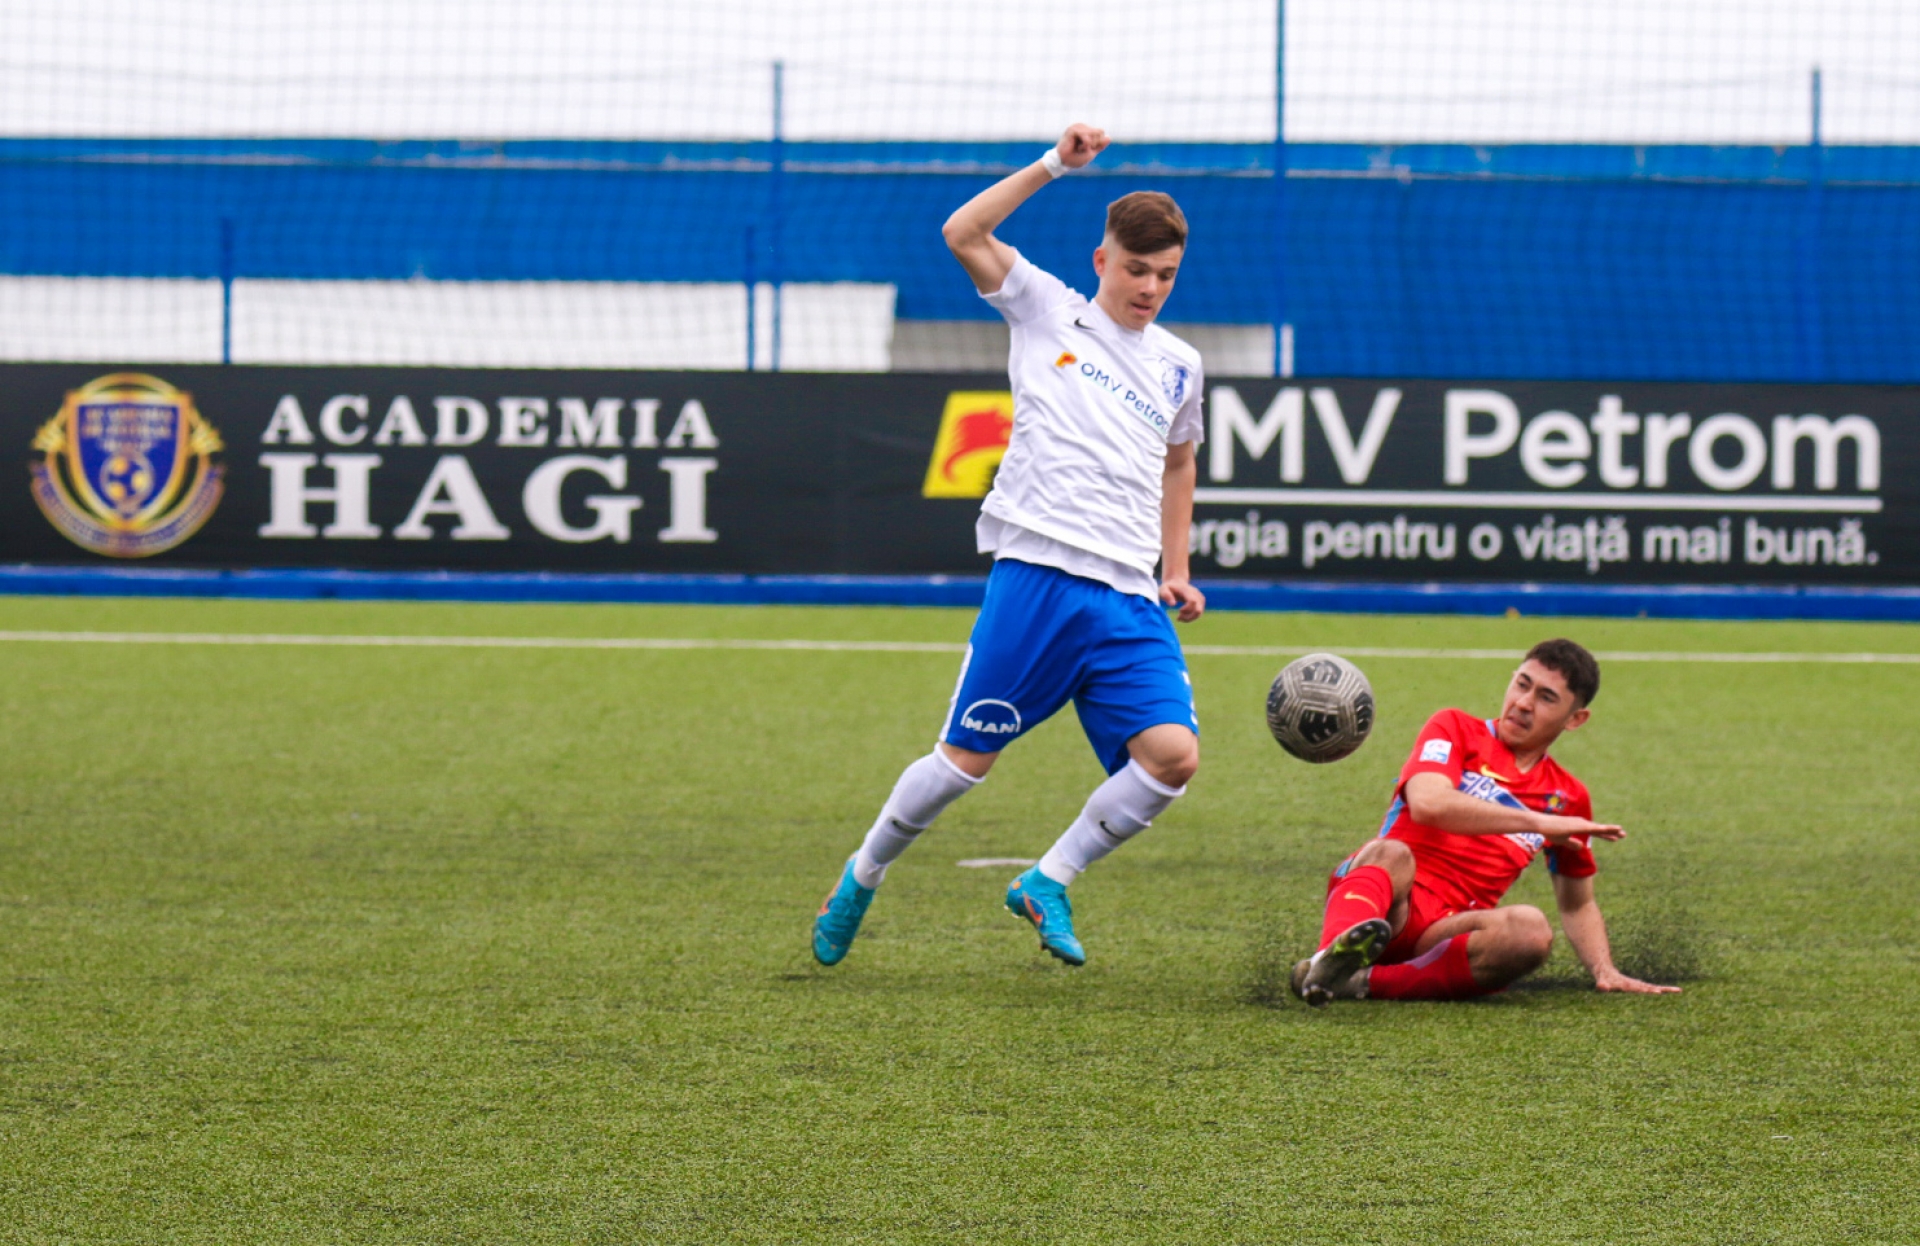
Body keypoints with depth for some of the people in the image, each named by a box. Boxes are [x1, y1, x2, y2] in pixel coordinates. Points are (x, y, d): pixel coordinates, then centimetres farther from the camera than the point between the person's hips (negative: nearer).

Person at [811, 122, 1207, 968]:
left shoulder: (1176, 366, 19)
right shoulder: (1046, 312, 7)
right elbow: (964, 235, -5)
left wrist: (1177, 572, 27)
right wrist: (1054, 165, -7)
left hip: (1130, 600, 4)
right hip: (1035, 574, -4)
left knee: (1172, 754, -16)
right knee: (967, 757, -2)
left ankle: (1047, 884, 1)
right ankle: (864, 876, 23)